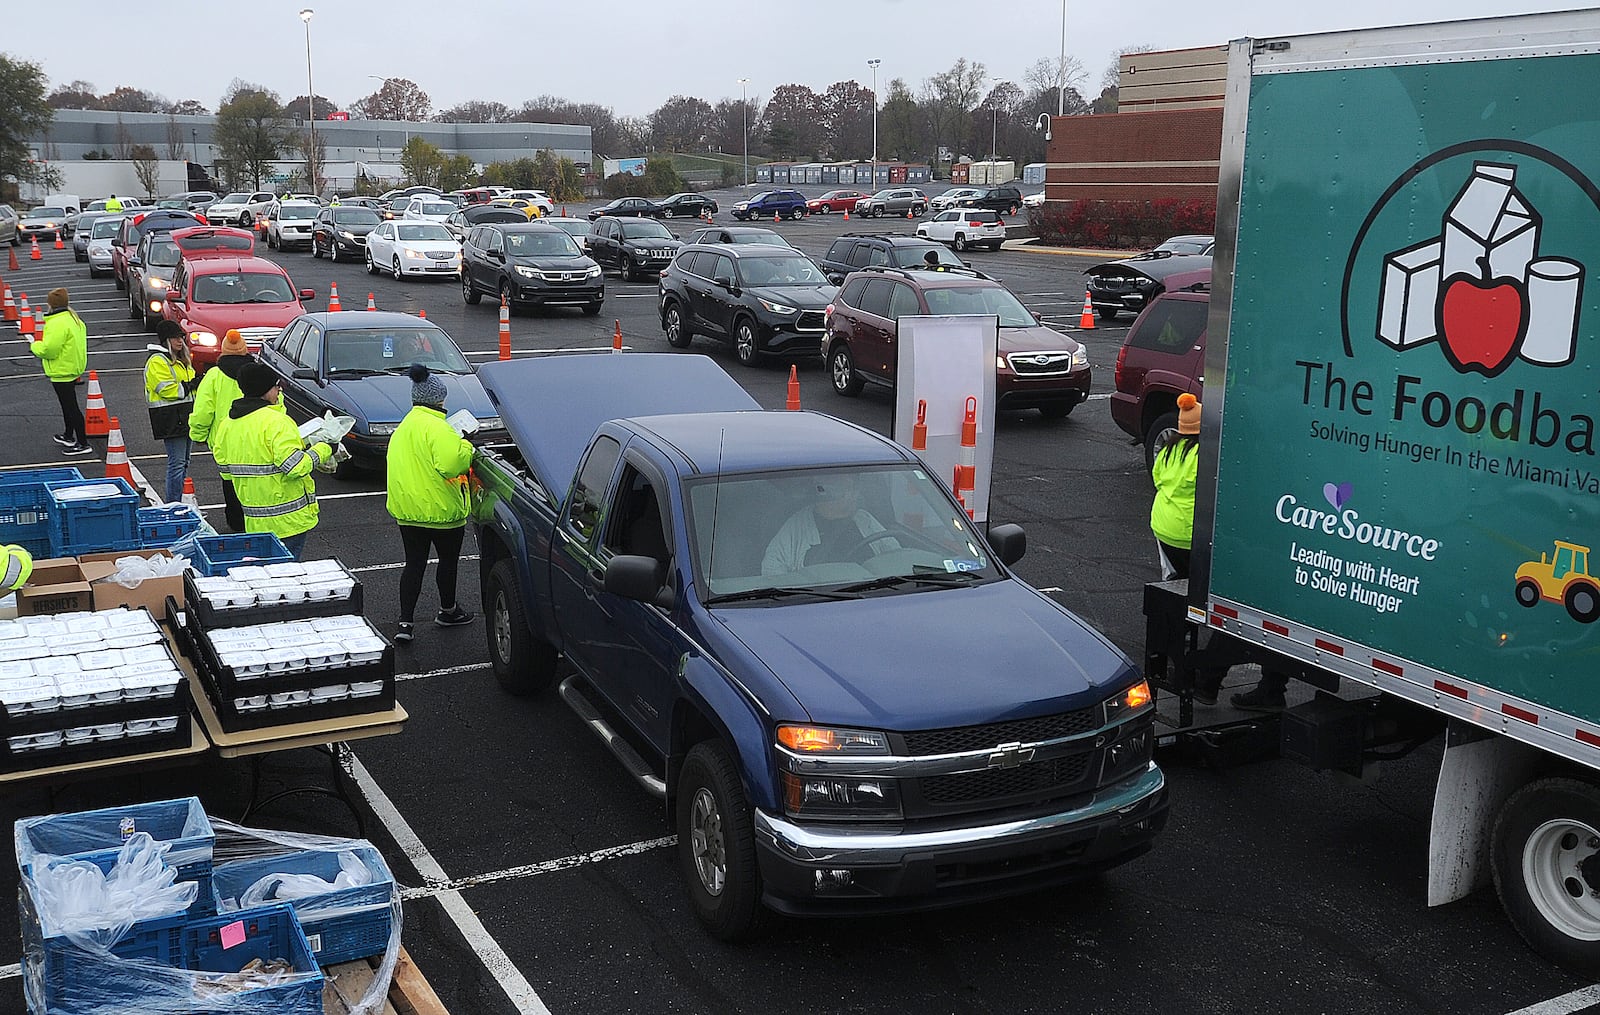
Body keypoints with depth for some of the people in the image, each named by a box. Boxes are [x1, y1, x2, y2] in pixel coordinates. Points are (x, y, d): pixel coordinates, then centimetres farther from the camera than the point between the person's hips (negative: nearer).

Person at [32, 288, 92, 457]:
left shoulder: (57, 324, -24)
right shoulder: (73, 318, 8)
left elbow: (49, 349, -25)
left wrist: (34, 346, -6)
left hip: (62, 372, -10)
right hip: (73, 368, 10)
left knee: (70, 407, -5)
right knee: (68, 404, 24)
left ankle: (83, 444, -3)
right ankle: (69, 436, 40)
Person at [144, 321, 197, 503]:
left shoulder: (181, 360, 19)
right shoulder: (157, 361, -11)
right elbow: (167, 389, -19)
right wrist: (190, 385, -16)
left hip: (185, 417, 10)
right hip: (170, 419, -10)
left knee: (183, 462, 14)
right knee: (177, 463, -11)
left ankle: (180, 501, 21)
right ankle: (173, 505, -9)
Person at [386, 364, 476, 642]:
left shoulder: (402, 428, 11)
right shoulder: (436, 427, -18)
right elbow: (450, 464, -29)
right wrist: (466, 446, -12)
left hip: (406, 510, 7)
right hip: (439, 510, -7)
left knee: (414, 564, 10)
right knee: (448, 559, 15)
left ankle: (405, 622, 2)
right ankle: (448, 611, 32)